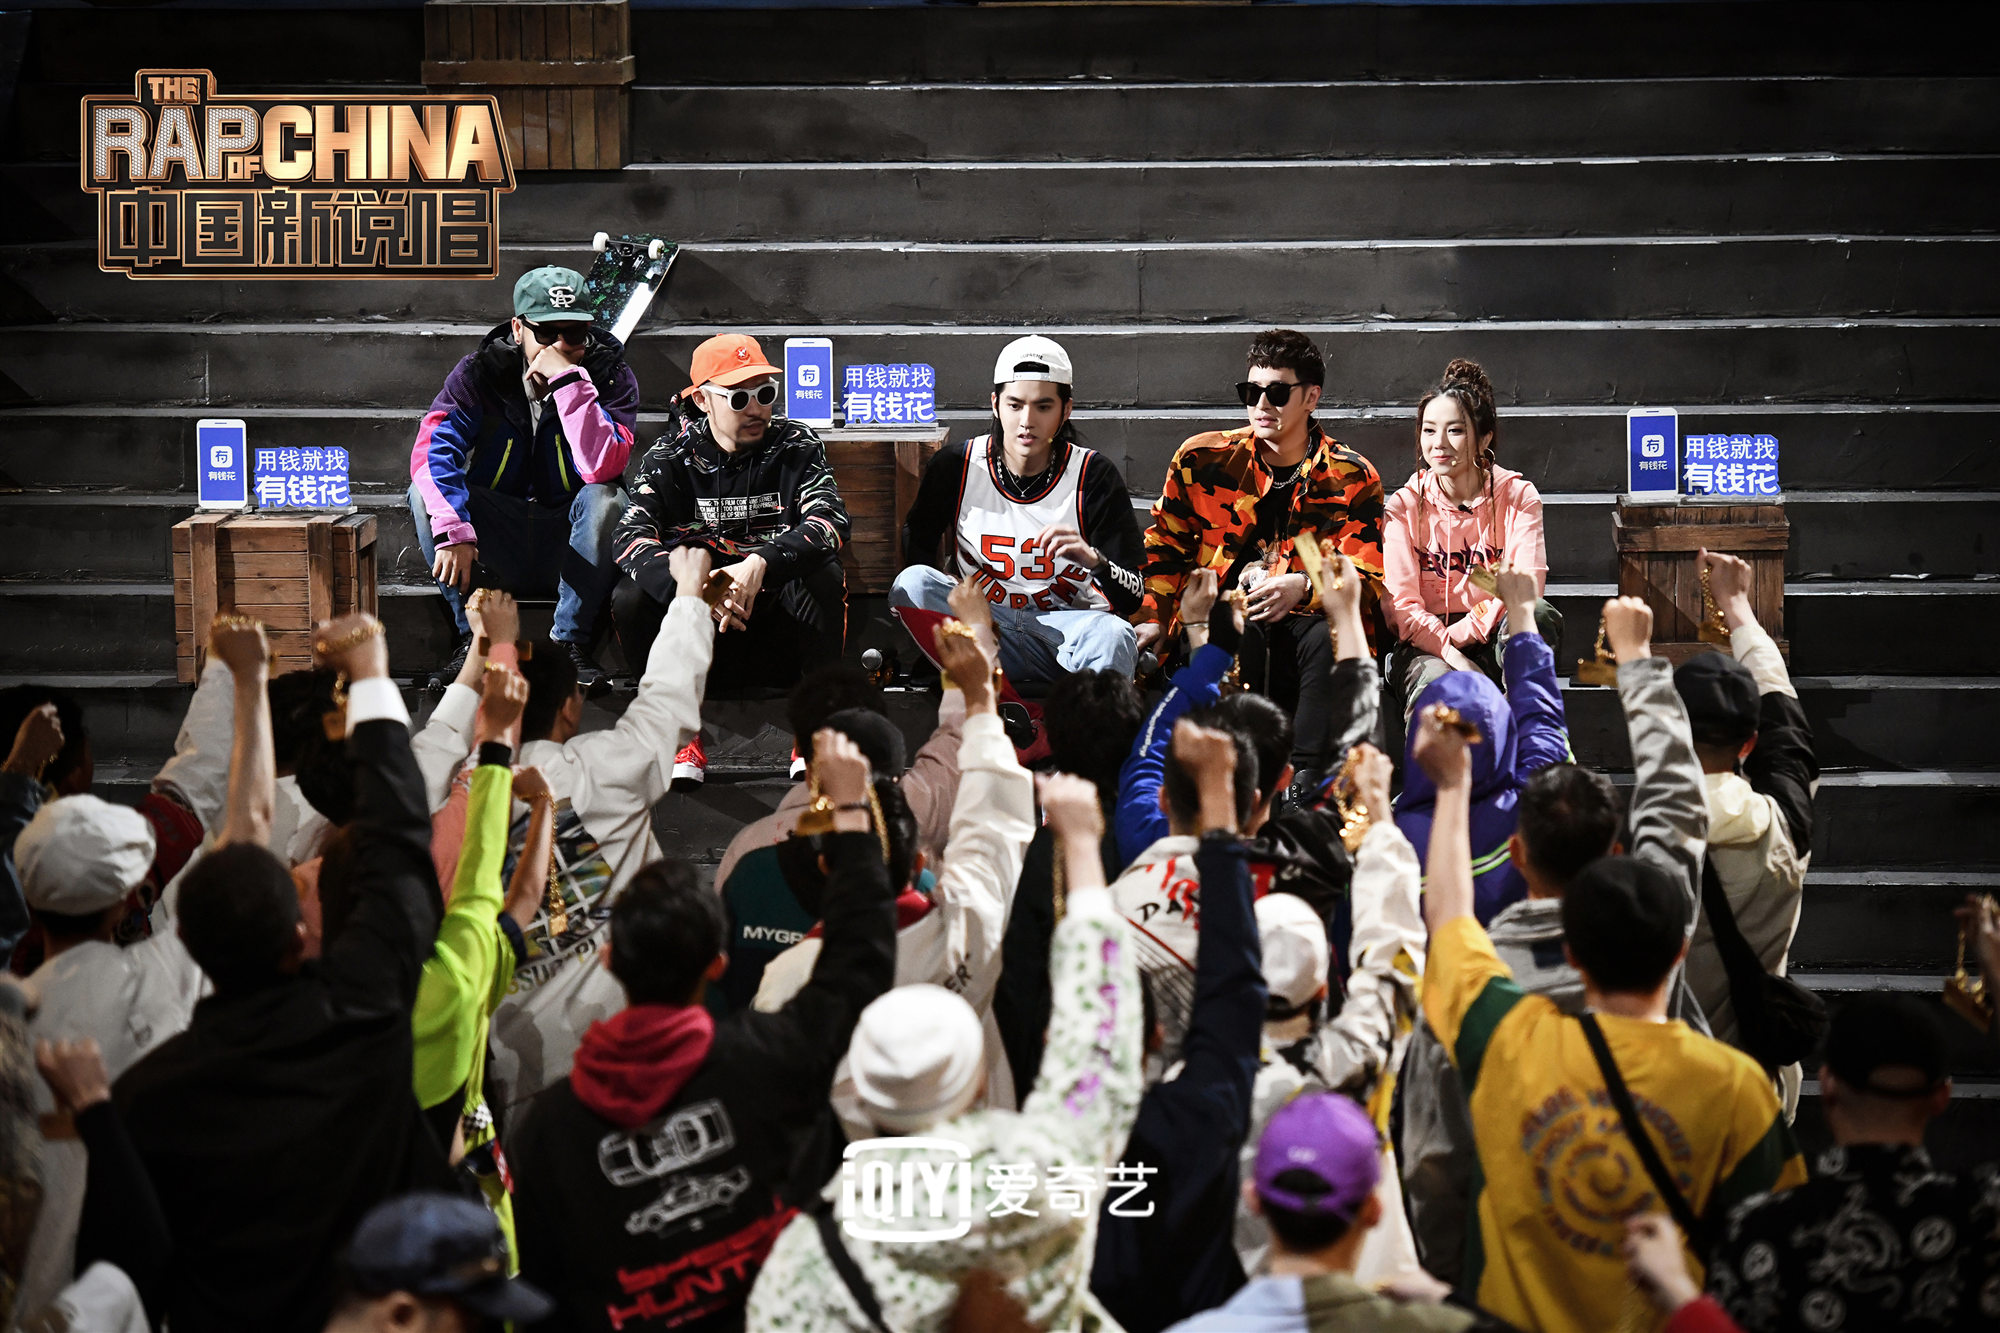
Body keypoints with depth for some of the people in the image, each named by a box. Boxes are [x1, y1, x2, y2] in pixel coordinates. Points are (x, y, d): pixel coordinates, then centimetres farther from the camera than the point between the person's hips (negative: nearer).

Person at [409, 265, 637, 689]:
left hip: (567, 543, -1)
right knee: (427, 494, -24)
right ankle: (475, 637, -18)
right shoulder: (481, 372, -5)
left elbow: (602, 468, -25)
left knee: (607, 499, -31)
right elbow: (431, 448, -21)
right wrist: (452, 529, -37)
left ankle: (570, 642, -19)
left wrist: (568, 381, -30)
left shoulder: (610, 376, -8)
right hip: (496, 551, 1)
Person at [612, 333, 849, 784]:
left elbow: (831, 520, -19)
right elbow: (632, 537, -16)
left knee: (825, 577, -28)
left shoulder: (795, 446, -1)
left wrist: (760, 565, -37)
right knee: (630, 598, -24)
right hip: (697, 628, 1)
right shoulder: (670, 457, -1)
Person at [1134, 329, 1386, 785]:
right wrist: (1153, 618, 4)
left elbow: (1366, 581, -2)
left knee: (1331, 637, -35)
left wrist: (1303, 586, -22)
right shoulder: (1202, 459, 9)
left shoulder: (1352, 478, 5)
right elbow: (1164, 545, 19)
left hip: (1304, 622, 0)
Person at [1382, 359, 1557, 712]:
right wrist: (1454, 656, -23)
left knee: (1538, 615, -33)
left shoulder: (1518, 496, 3)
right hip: (1426, 646, -2)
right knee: (1436, 683, -40)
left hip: (1496, 643, 3)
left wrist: (1461, 633, -18)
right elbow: (1401, 604, -7)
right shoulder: (1404, 505, 1)